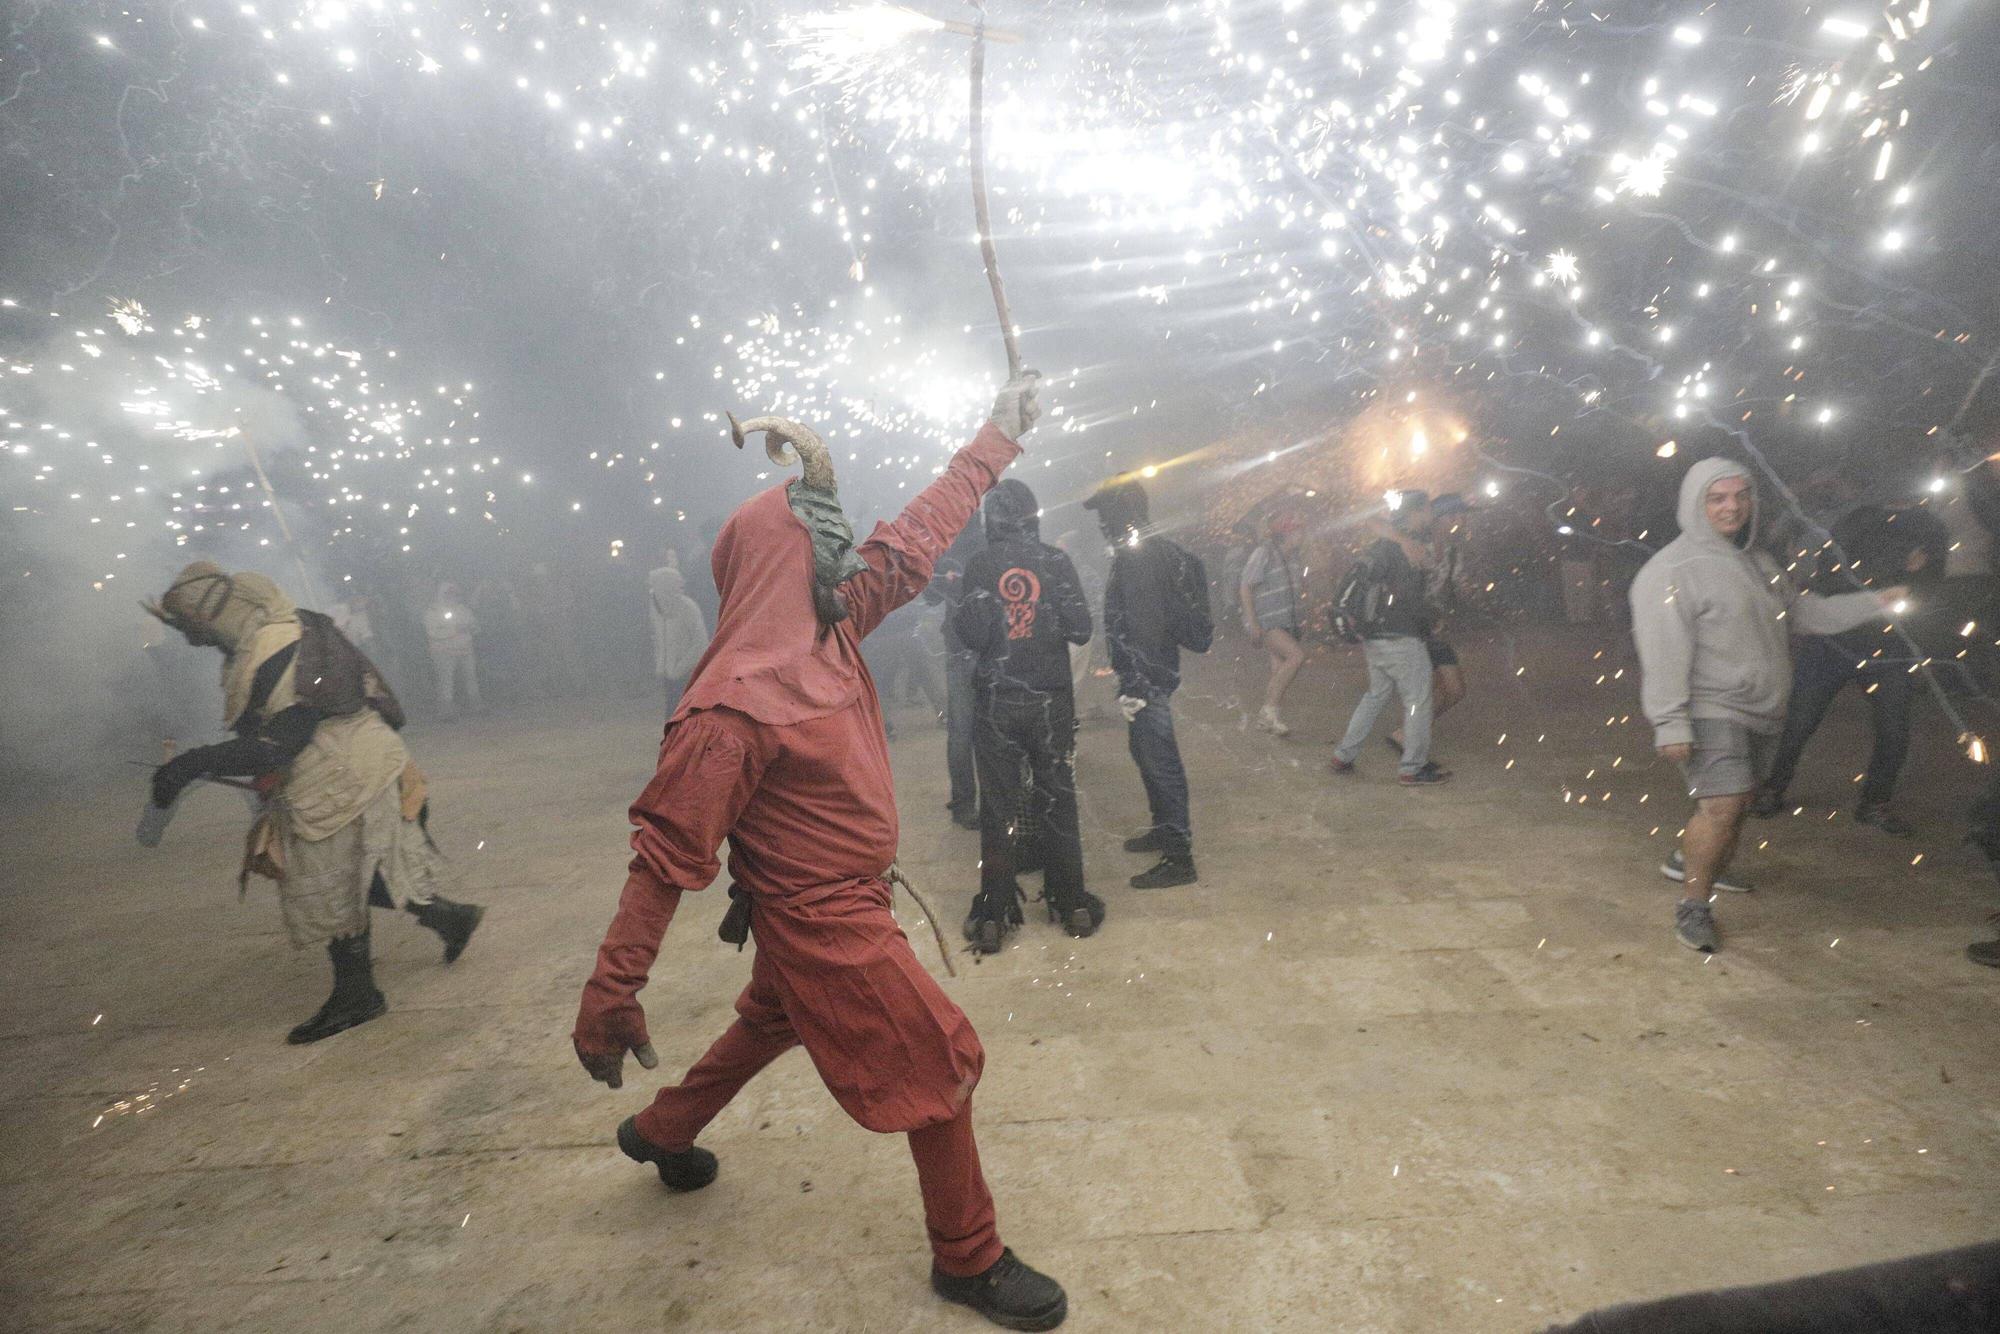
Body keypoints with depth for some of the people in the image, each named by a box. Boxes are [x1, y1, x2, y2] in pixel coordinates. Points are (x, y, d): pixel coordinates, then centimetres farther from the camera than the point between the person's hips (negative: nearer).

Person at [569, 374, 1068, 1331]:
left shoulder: (832, 628, -4)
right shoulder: (734, 704, -29)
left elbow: (915, 538, 2)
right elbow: (667, 853, -25)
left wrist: (1000, 436, 6)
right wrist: (609, 999, -21)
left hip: (825, 906, 9)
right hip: (826, 921, -9)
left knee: (773, 1023, 31)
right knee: (939, 1064, 4)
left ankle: (661, 1133, 56)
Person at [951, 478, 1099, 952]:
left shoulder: (979, 566, -5)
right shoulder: (1055, 561, -2)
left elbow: (972, 635, -10)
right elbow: (1080, 629, -5)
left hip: (997, 704, -1)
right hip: (1051, 700, 1)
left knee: (998, 808, 6)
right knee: (1057, 802, 11)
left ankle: (993, 916, 11)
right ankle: (1072, 905, 18)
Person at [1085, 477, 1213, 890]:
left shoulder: (1138, 557, -18)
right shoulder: (1158, 551, 14)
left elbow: (1143, 626, -24)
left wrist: (1137, 684, -24)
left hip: (1147, 678, -11)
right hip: (1152, 673, 11)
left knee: (1159, 760, -5)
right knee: (1148, 753, 21)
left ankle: (1179, 856, 2)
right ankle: (1166, 829, 37)